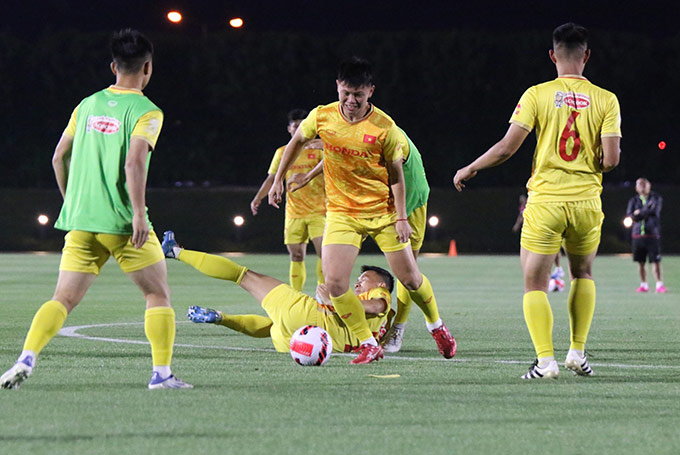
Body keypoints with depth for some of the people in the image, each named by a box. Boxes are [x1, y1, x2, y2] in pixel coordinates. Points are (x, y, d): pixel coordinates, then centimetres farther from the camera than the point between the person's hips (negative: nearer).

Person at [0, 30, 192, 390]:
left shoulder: (87, 105, 12)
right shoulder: (147, 112, -6)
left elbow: (59, 157, 16)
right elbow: (134, 162, -20)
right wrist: (139, 213, -22)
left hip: (81, 222, 5)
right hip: (122, 222, -5)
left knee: (63, 299, 6)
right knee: (158, 295, 8)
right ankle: (162, 373, 3)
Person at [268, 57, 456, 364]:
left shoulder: (384, 127, -15)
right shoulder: (322, 117, -8)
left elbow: (396, 175, -5)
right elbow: (296, 142, 12)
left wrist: (401, 218, -8)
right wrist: (278, 180, 15)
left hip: (383, 211, -1)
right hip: (341, 213, 1)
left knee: (409, 277, 4)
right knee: (334, 283, -15)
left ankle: (436, 326, 33)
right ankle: (369, 346, -2)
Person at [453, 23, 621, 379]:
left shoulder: (536, 95, -4)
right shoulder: (606, 100, -1)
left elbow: (506, 148, -7)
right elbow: (610, 160, -7)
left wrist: (470, 169, 9)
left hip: (545, 200, -2)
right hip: (586, 201, 2)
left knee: (535, 283, 4)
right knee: (582, 274, 24)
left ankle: (545, 359, -9)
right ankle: (578, 353, 18)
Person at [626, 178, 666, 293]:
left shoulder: (656, 198, 6)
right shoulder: (634, 200, 13)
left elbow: (654, 210, -12)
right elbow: (629, 215, -2)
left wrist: (639, 212, -5)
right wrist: (646, 213, -13)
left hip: (652, 234, -3)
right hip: (638, 235, 3)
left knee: (656, 261, -8)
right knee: (641, 262, 4)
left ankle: (659, 284, -4)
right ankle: (643, 285, 14)